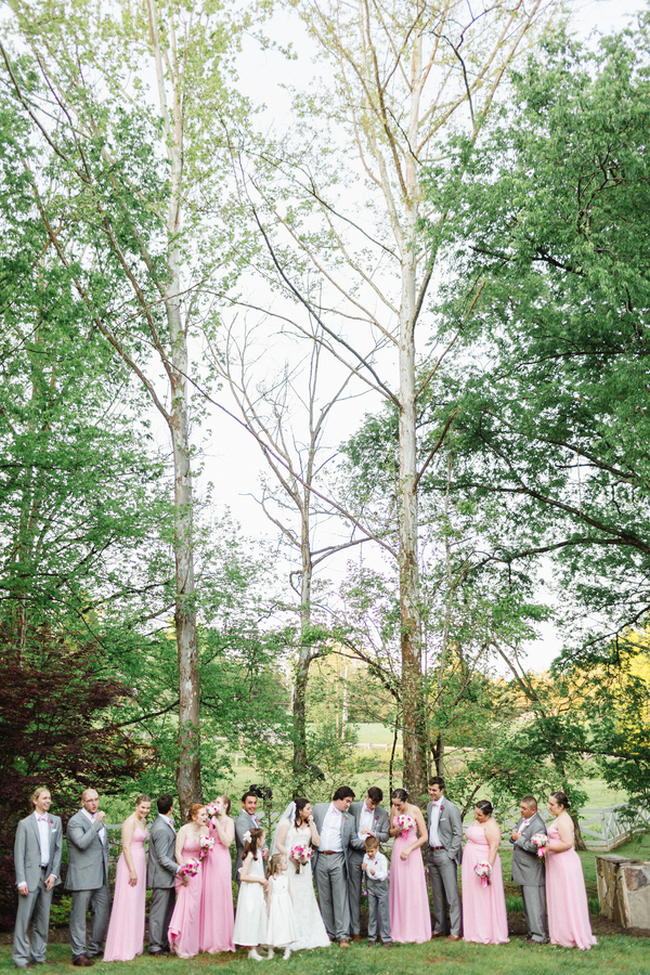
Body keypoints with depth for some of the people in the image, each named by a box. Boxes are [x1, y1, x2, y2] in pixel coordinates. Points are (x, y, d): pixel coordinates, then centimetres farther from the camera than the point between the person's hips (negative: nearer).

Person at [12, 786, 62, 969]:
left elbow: (58, 849, 9)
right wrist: (21, 881, -10)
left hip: (48, 875, 4)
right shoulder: (25, 823, -1)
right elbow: (19, 854, -3)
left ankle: (38, 955, 17)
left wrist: (54, 874, -1)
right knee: (24, 918, -3)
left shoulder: (56, 821, 9)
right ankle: (20, 957, 5)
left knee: (43, 918, 8)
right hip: (30, 875, -4)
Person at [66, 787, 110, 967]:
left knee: (103, 913, 11)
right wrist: (97, 823, -25)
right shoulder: (75, 821, -11)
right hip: (82, 877, -8)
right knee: (79, 915, -1)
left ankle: (95, 949, 23)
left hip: (100, 877, 8)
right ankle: (78, 953, 6)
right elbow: (82, 843, -26)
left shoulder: (99, 819, 14)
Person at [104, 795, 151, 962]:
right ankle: (122, 950, 1)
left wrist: (141, 869, 18)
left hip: (140, 863, 9)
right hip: (130, 864, -9)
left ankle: (133, 945, 23)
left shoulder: (143, 821, 12)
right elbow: (126, 847, -18)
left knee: (136, 905, 14)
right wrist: (132, 871, -21)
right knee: (126, 904, -5)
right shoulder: (130, 822, -15)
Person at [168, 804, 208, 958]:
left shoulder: (205, 830, 2)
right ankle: (181, 946, 1)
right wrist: (184, 870, -15)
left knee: (196, 906, 7)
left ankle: (193, 944, 18)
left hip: (199, 870, 5)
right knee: (186, 905, -7)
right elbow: (178, 853, -11)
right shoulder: (184, 830, -13)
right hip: (185, 869, -5)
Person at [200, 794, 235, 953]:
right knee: (206, 898, 4)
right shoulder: (211, 821, 14)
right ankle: (207, 939, 13)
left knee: (219, 899, -3)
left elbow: (227, 842, -13)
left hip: (221, 862, -6)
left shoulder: (228, 822, -1)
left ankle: (220, 941, 6)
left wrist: (217, 824, -14)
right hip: (208, 861, 6)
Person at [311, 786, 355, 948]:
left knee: (341, 897, -6)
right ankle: (329, 933, 18)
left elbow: (351, 841, 10)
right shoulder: (319, 808, 6)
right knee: (324, 898, 8)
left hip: (338, 859, -1)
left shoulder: (349, 818, 8)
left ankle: (343, 935, -3)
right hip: (320, 859, 1)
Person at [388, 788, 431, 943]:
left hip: (412, 851, -4)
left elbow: (424, 836, -8)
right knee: (398, 889, 5)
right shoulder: (394, 810, 1)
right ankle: (400, 930, 13)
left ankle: (417, 931, 7)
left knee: (414, 889, -2)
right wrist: (397, 830, -10)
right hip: (398, 850, 4)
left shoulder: (415, 811, -12)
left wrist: (409, 849, -16)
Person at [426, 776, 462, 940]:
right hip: (432, 853, 7)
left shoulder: (451, 808, -11)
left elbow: (458, 833, -11)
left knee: (451, 894, -6)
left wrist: (450, 854, -13)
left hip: (445, 854, -7)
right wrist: (428, 849, 12)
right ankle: (439, 928, 23)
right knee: (436, 894, 14)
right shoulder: (430, 806, 10)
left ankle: (455, 931, -1)